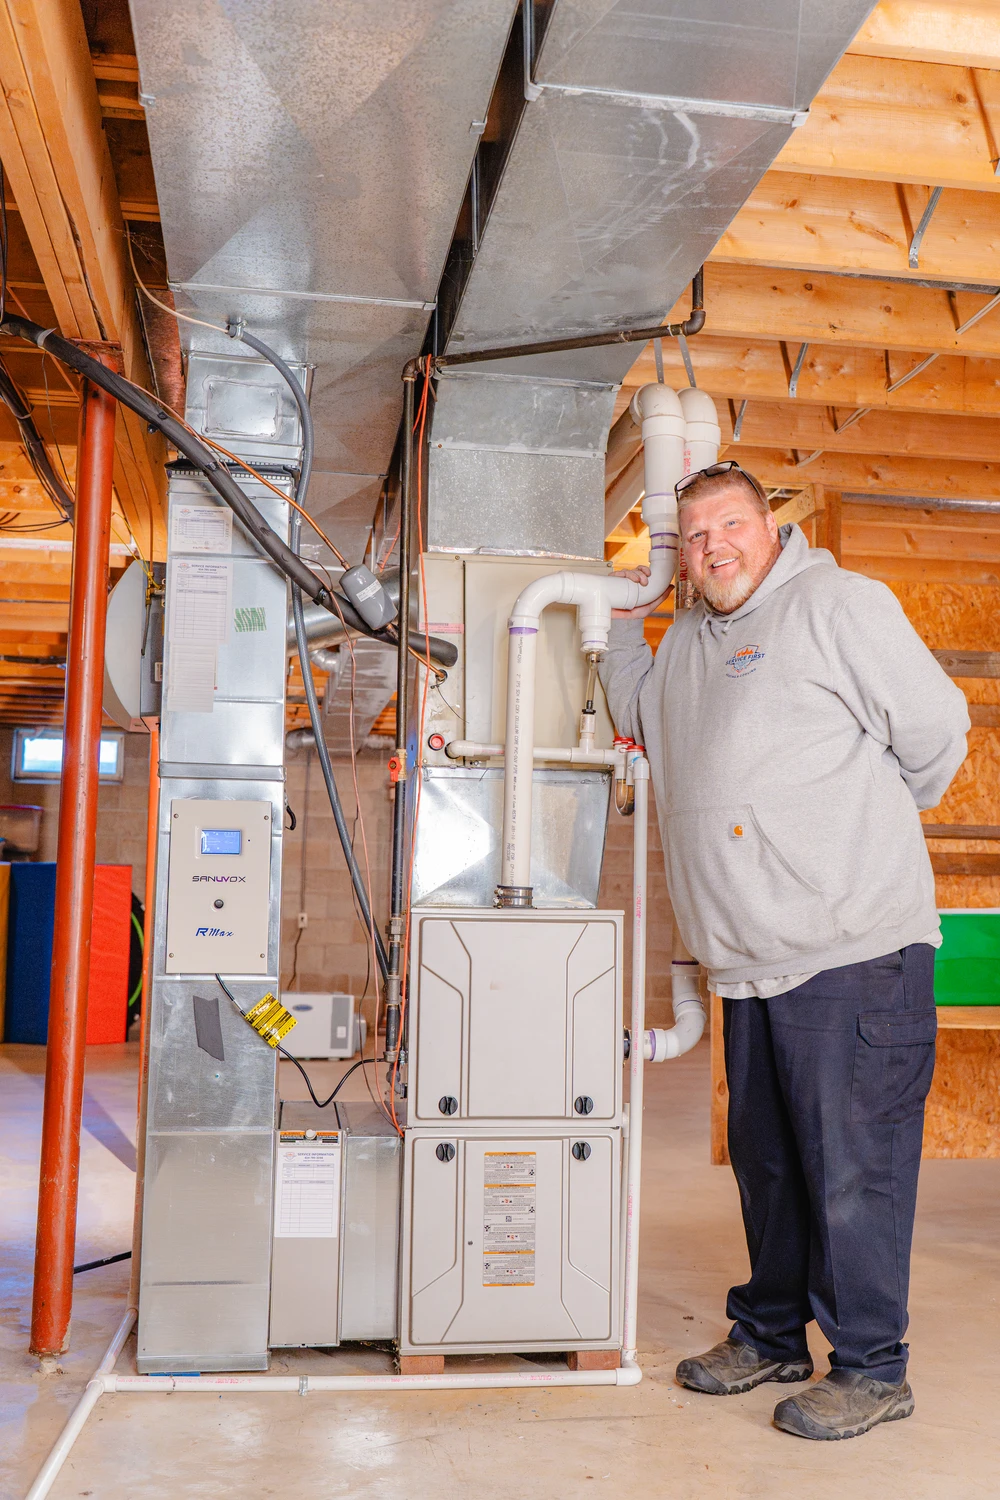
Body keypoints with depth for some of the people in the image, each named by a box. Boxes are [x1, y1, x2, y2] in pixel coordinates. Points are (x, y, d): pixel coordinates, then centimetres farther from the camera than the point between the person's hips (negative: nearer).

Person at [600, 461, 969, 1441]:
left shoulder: (835, 602, -6)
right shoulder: (687, 639, 17)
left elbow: (936, 730, -5)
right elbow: (639, 720, 35)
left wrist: (865, 824, 8)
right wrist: (623, 621, 22)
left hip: (853, 950, -7)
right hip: (750, 960, 8)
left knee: (851, 1164, 1)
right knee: (766, 1159, 18)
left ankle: (870, 1368, 16)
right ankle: (769, 1335, 33)